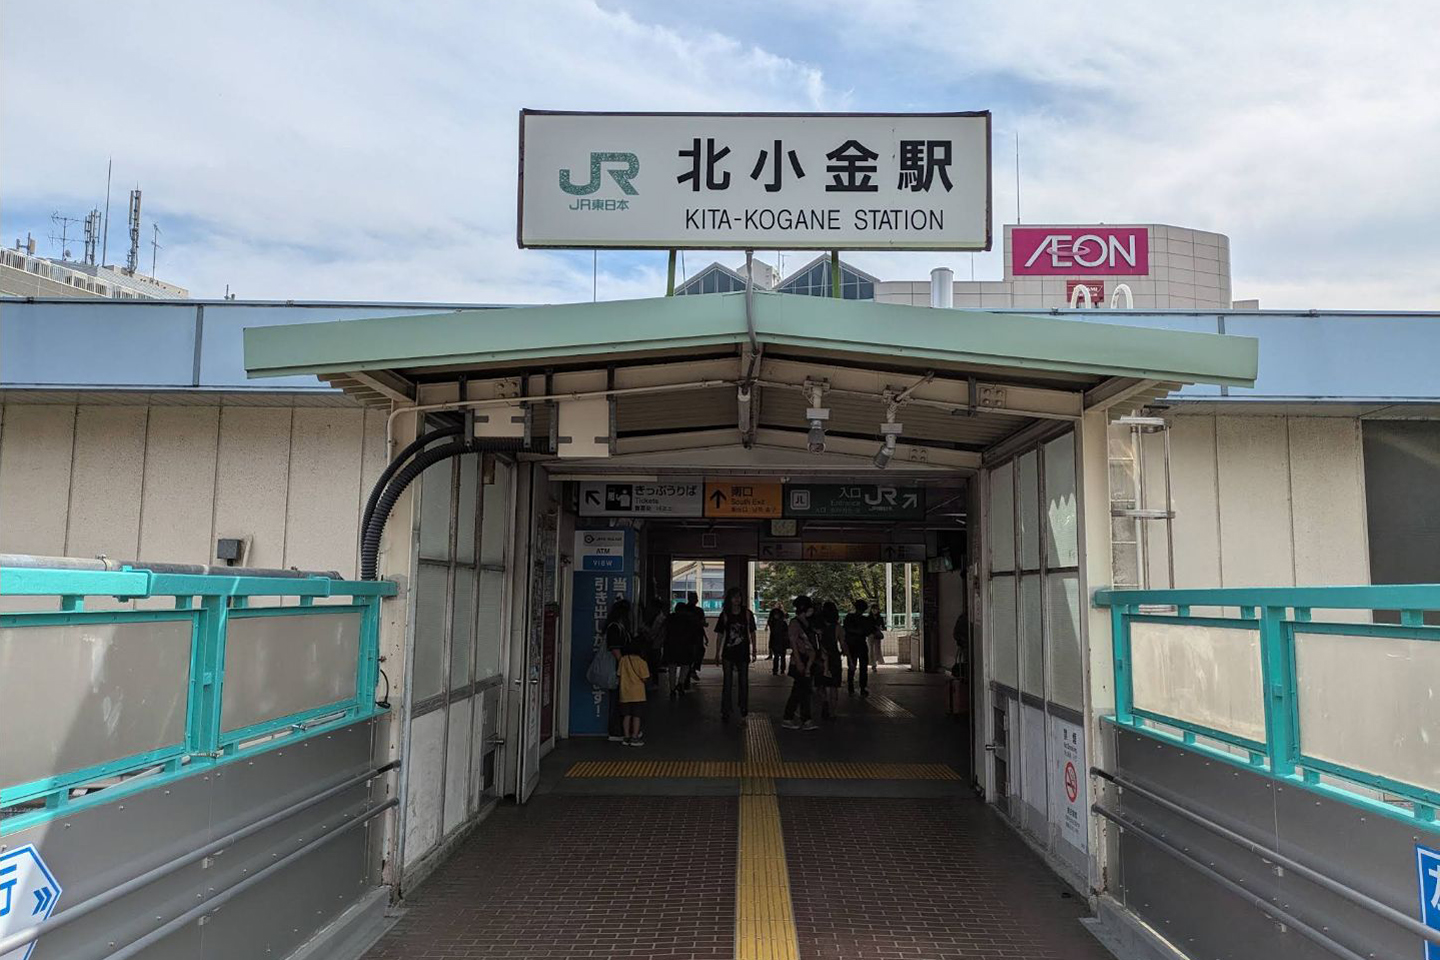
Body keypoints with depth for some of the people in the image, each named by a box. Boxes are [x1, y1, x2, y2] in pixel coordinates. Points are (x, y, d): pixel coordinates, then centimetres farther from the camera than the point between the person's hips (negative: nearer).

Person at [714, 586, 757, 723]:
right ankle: (725, 713, 5)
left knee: (743, 682, 12)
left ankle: (743, 709, 29)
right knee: (727, 683, 0)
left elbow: (752, 634, 5)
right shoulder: (725, 614, -3)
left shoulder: (747, 613, -2)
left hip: (743, 653, 1)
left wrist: (754, 652, 4)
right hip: (728, 653, -1)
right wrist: (717, 654, -1)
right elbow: (719, 635, 2)